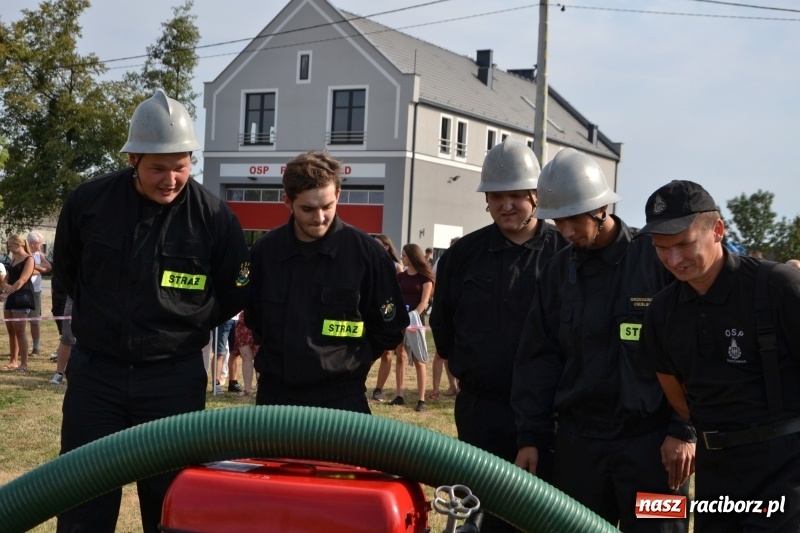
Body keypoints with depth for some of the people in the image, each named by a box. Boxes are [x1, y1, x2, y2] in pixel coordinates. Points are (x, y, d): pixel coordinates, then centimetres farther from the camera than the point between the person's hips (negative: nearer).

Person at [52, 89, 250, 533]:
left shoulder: (214, 217, -10)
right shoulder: (88, 201, -6)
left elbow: (234, 295, 5)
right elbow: (66, 271, 12)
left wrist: (182, 326, 3)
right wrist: (104, 317, 9)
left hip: (174, 379, -1)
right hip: (96, 372, 2)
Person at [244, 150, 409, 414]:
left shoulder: (367, 253, -7)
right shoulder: (264, 251, 0)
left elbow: (389, 329, 2)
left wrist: (346, 362, 4)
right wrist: (288, 355, 10)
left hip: (342, 397, -2)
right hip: (275, 394, 3)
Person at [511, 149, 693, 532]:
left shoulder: (658, 259, -7)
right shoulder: (558, 271, 8)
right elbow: (539, 358, 11)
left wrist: (684, 430, -9)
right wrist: (530, 436, 6)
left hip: (651, 440, -4)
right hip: (578, 441, 4)